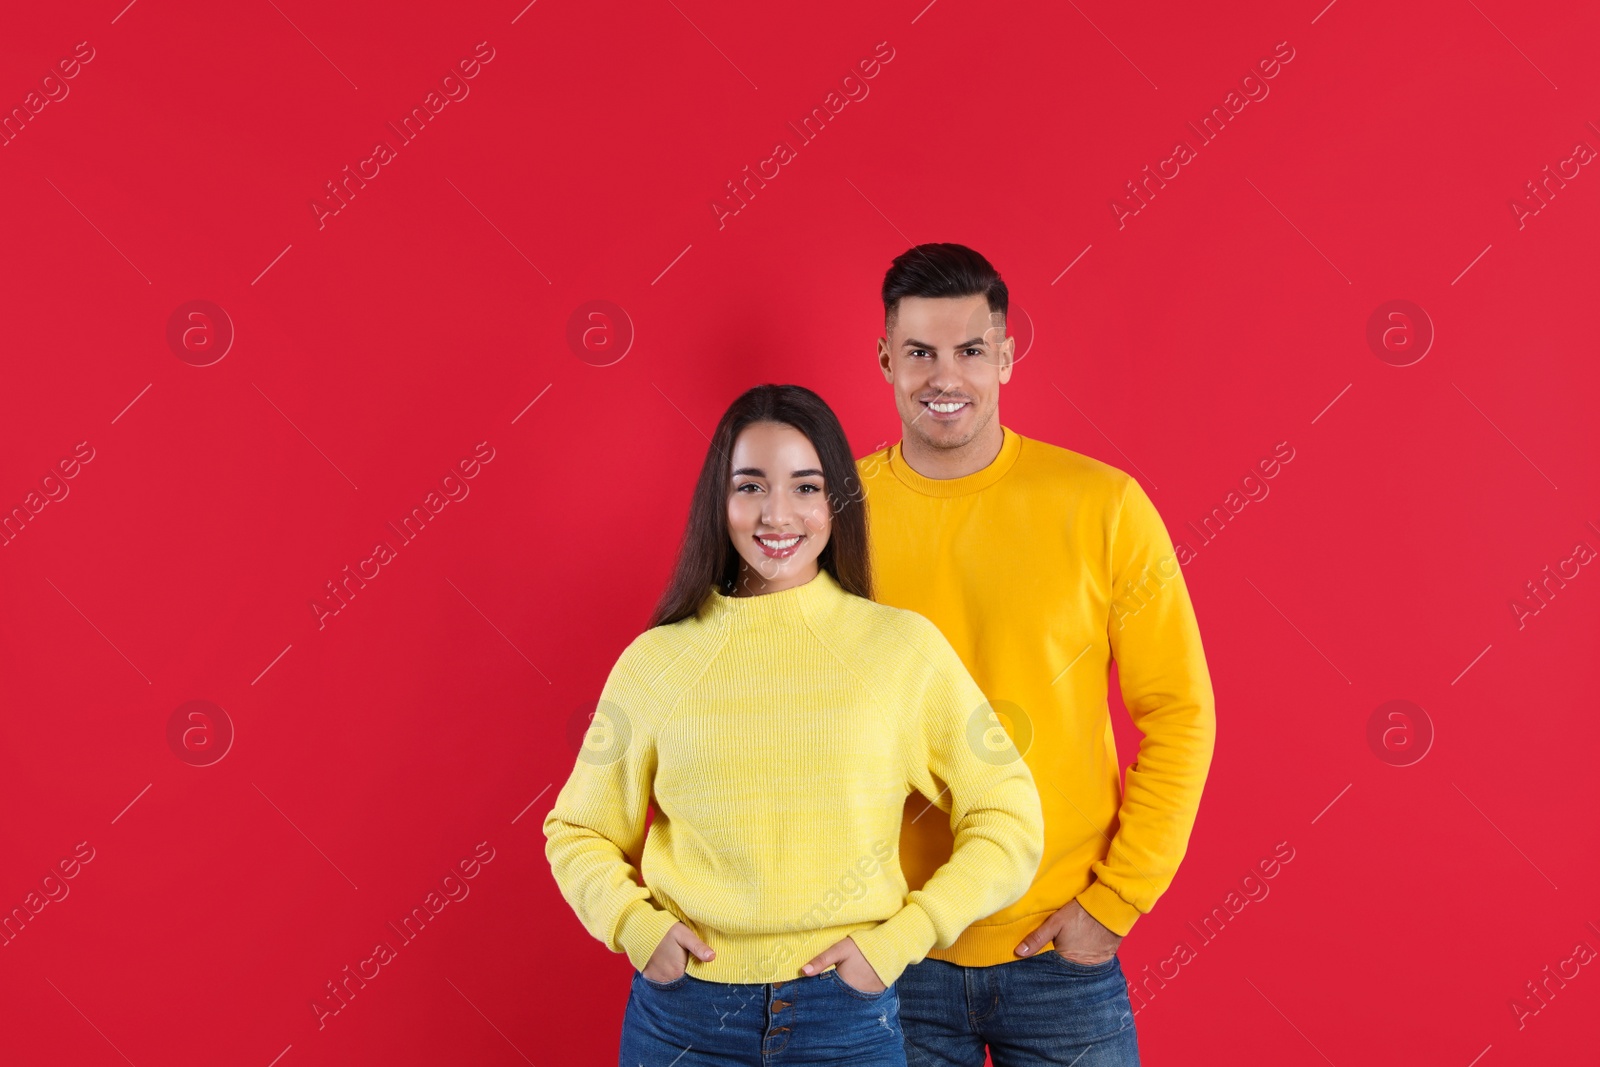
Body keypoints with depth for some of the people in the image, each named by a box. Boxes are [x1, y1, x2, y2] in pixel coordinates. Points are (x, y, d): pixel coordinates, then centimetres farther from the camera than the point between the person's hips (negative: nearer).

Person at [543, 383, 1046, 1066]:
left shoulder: (904, 647, -3)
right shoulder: (656, 659, -1)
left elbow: (1008, 823, 1)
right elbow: (579, 833, 10)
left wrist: (899, 938, -8)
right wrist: (637, 924, -7)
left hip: (847, 1011, 0)